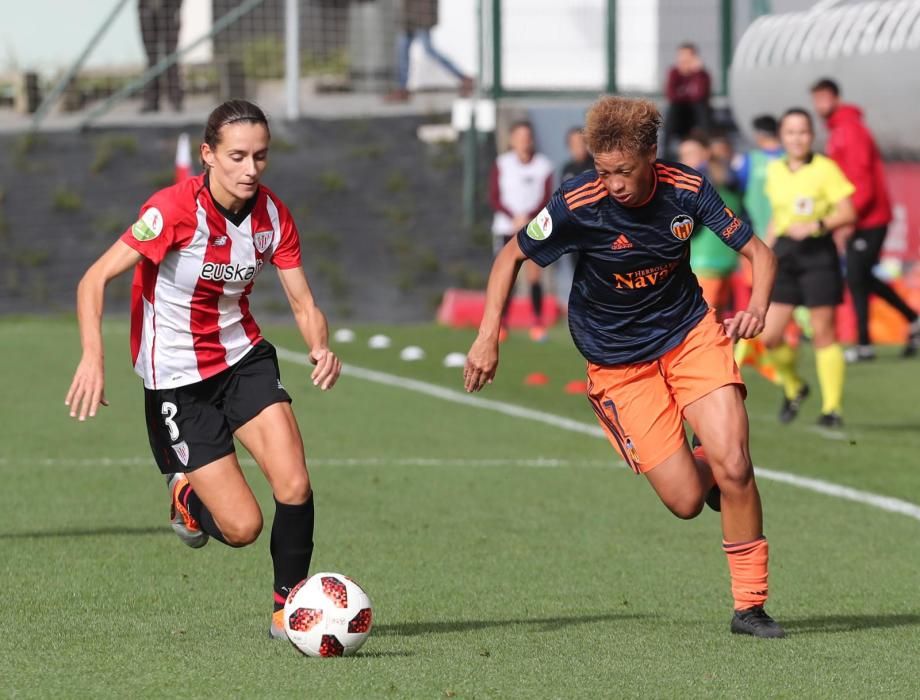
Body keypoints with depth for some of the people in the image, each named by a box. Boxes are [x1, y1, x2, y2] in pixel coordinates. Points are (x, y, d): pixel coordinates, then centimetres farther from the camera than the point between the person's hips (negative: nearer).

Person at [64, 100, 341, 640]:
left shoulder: (273, 215, -6)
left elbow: (303, 303, 1)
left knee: (295, 486, -17)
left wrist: (321, 347, -22)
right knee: (242, 526, -9)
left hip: (243, 356, 4)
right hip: (178, 378, -4)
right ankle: (187, 495, 27)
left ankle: (290, 607, 6)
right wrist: (93, 358, -37)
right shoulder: (175, 209, -22)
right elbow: (95, 280, -22)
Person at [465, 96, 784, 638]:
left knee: (733, 465, -17)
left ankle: (750, 605, 0)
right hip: (619, 363, -1)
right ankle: (705, 469, 29)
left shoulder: (687, 190, -15)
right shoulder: (578, 204, -21)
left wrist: (758, 308, -26)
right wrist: (488, 337, -15)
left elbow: (758, 251, -6)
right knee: (686, 501, -10)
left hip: (691, 333, 1)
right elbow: (511, 257, -6)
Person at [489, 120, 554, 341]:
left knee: (534, 274, -7)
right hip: (506, 226, 0)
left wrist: (528, 218, -14)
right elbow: (494, 199, -1)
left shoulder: (543, 165, 3)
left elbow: (546, 199, 1)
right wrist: (514, 218, -14)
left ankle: (537, 323, -3)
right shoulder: (502, 164, 1)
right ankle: (501, 324, -2)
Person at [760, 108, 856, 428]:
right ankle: (793, 387, 25)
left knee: (823, 334, -3)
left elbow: (848, 213, -8)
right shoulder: (774, 171, 10)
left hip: (817, 253, -5)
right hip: (784, 254, 5)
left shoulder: (825, 169, -7)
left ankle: (833, 408, 5)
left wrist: (815, 226, -20)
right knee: (769, 336, -1)